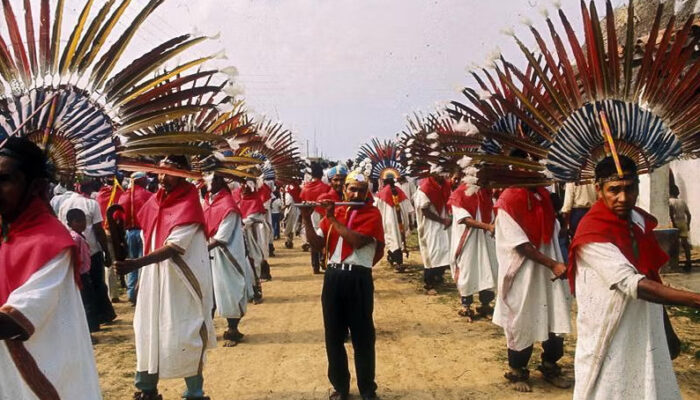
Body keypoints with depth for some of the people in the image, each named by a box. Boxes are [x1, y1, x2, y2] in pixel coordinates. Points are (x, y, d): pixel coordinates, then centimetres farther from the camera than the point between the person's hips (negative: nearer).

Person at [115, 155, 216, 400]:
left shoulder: (189, 206, -17)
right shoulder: (155, 201, 5)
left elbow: (173, 248, -25)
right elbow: (147, 235, 15)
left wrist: (136, 264, -34)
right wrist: (141, 272, 10)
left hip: (181, 282, -7)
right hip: (153, 277, 7)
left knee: (184, 337, 0)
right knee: (149, 333, 14)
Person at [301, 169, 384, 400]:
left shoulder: (372, 214, -2)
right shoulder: (334, 211, 12)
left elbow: (357, 241, -17)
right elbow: (317, 244, 4)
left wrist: (333, 219, -14)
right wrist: (306, 219, -10)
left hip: (358, 278, -4)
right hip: (333, 276, 4)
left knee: (362, 336, 4)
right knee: (333, 335, 10)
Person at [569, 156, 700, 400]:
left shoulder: (640, 220, 5)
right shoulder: (592, 233, -22)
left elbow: (651, 276, 15)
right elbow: (632, 284, -30)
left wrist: (667, 325, 18)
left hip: (648, 334, 8)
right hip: (610, 340, -8)